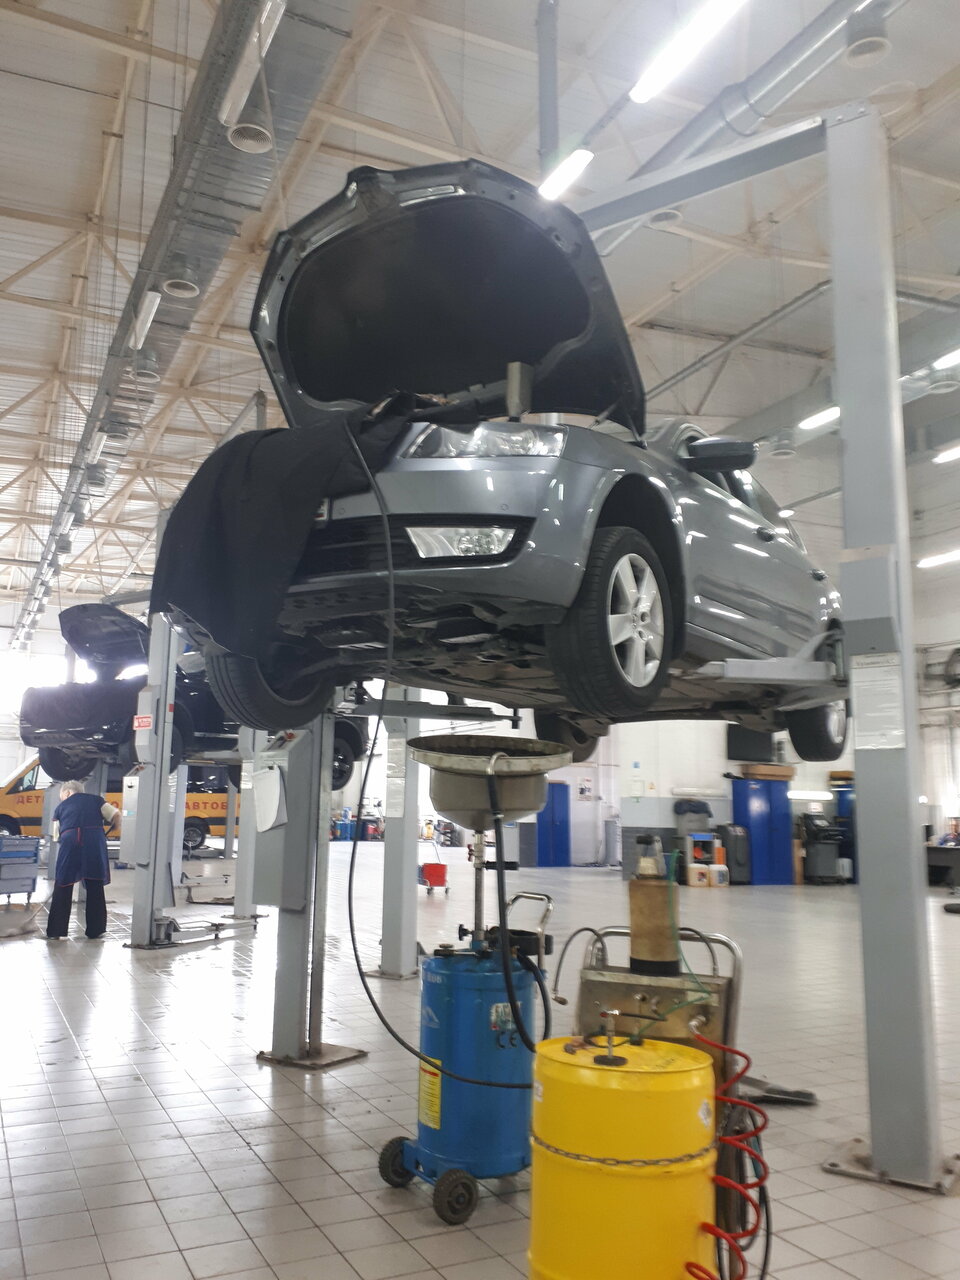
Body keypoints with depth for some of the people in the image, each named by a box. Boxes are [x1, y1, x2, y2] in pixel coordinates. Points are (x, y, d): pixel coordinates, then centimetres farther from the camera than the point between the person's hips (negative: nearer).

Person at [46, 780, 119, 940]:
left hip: (70, 842, 0)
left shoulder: (61, 807, 25)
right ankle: (95, 930, 15)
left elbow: (56, 835, 23)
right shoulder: (96, 800, 22)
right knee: (95, 887, 10)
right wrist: (111, 823, 30)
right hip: (95, 841, 0)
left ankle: (56, 930, 11)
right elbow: (115, 815, 10)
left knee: (63, 887, 10)